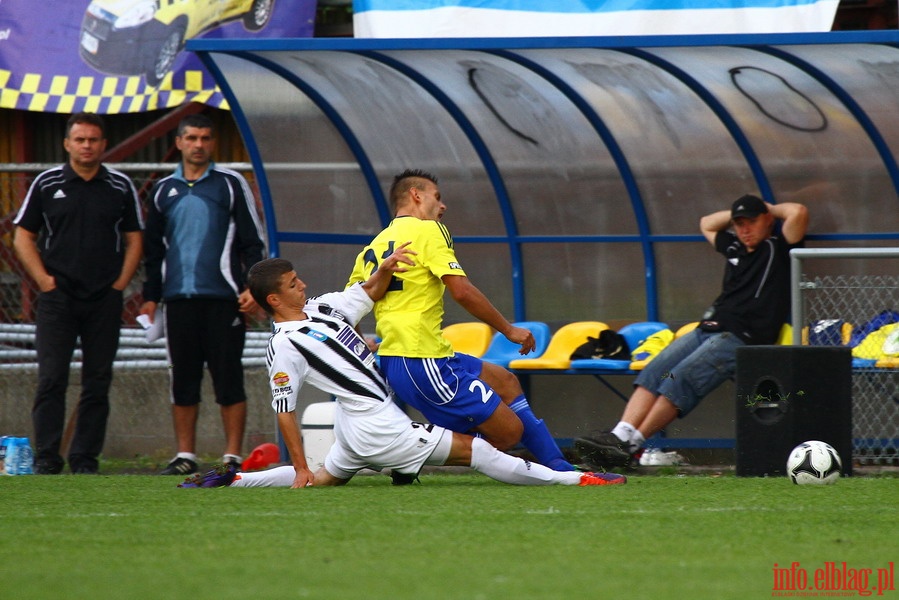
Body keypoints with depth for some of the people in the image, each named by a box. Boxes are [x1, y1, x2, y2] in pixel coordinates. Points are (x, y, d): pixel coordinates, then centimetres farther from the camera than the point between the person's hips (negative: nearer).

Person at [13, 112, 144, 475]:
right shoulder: (47, 184, 4)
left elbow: (134, 240, 12)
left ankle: (85, 459, 8)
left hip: (105, 300, 2)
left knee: (98, 383, 2)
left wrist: (120, 282, 0)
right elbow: (23, 238, 6)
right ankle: (46, 458, -4)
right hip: (57, 298, -2)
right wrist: (45, 281, -4)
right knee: (51, 380, -7)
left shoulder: (121, 187, 8)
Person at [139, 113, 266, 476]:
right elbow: (153, 249, 19)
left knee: (228, 377, -4)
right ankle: (185, 456, 9)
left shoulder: (231, 185, 5)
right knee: (183, 378, 5)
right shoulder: (164, 191, 14)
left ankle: (233, 456, -2)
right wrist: (150, 297, 12)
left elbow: (252, 242, 3)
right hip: (179, 298, 3)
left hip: (224, 297, -3)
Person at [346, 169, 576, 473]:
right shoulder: (428, 231, -4)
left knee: (505, 382, 23)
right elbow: (461, 291, -13)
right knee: (509, 430, -7)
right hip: (422, 360, -9)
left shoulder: (372, 249, 18)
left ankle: (560, 469, 24)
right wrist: (508, 329, -3)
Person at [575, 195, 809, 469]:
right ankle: (620, 435, -31)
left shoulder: (778, 249, 7)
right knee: (652, 373, -16)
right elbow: (706, 224, 47)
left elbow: (798, 213, -9)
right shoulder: (735, 248, 28)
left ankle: (630, 445, -32)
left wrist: (770, 209, 9)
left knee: (680, 379, -26)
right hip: (706, 329, 8)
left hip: (741, 339, -8)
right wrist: (737, 213, 35)